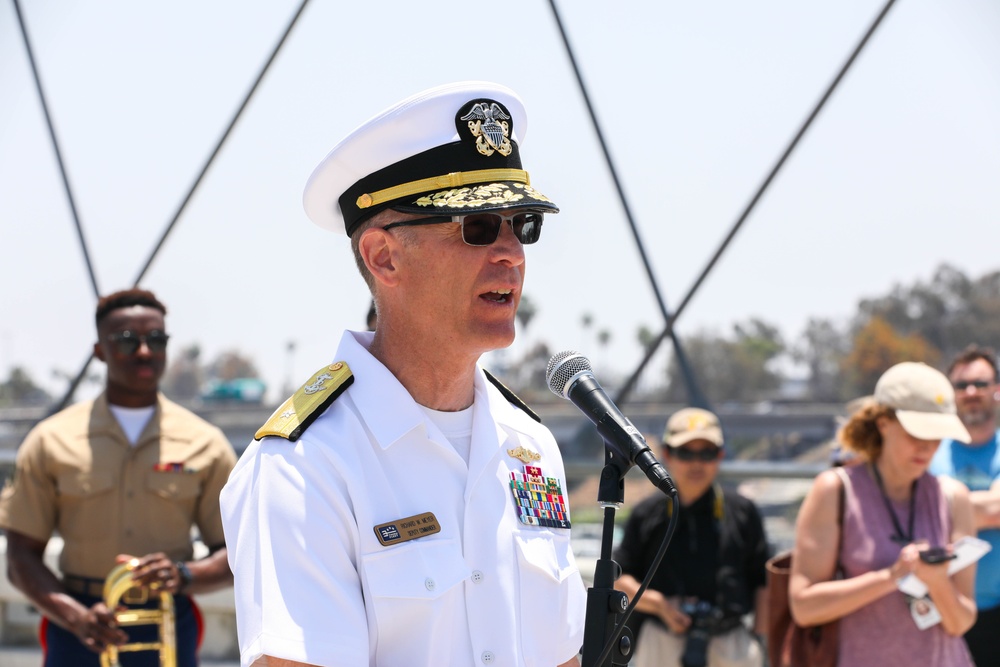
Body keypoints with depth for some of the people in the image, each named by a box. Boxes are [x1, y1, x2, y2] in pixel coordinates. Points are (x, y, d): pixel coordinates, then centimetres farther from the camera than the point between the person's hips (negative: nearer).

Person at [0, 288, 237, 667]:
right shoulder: (52, 441, 4)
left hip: (169, 634, 1)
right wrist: (76, 617, -15)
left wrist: (184, 575, -15)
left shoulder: (204, 444, 6)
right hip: (79, 636, 0)